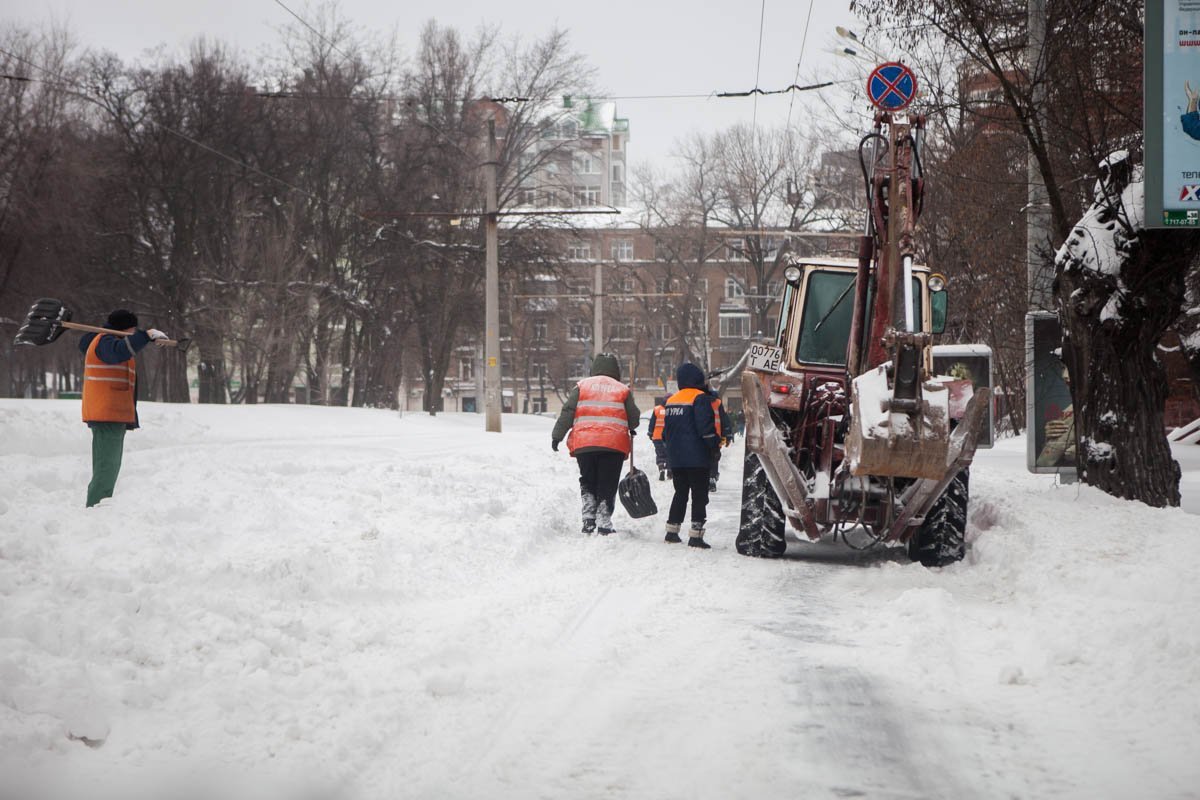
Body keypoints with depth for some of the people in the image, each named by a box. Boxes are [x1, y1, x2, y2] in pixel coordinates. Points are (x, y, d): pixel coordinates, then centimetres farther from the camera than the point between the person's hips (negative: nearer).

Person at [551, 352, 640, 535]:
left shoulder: (582, 386, 8)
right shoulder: (622, 390, 8)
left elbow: (567, 413, 2)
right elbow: (634, 419, 11)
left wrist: (557, 436, 7)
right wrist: (630, 429, 33)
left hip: (584, 444, 1)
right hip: (614, 445, -1)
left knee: (587, 483, 16)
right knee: (607, 486, 5)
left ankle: (588, 518, 4)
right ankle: (604, 523, -1)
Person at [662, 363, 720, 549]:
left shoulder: (671, 400, 13)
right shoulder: (700, 398, -11)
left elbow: (666, 430, 19)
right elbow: (706, 426, -18)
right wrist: (715, 443, -7)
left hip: (675, 458, 7)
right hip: (696, 457, -7)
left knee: (680, 493, 18)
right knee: (699, 495, -3)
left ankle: (672, 531, 20)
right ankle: (696, 535, -10)